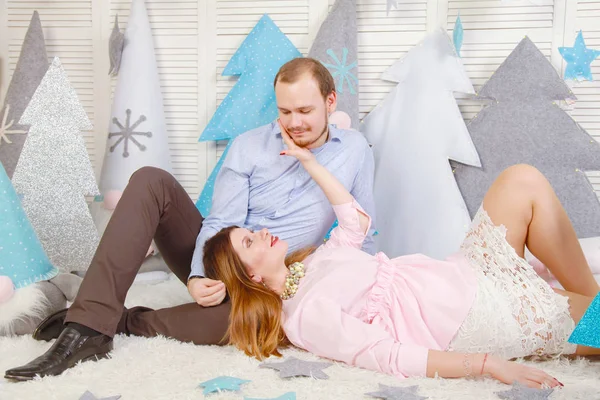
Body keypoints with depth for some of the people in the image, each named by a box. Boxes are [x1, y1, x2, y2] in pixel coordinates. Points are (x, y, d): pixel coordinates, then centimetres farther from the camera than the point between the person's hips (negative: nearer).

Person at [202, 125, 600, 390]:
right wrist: (491, 365, -31)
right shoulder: (306, 313, -19)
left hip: (469, 276, 9)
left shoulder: (313, 262, 9)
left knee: (523, 180, 1)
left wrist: (310, 161, 18)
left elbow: (357, 218, 17)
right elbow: (391, 358, -26)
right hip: (477, 316, -9)